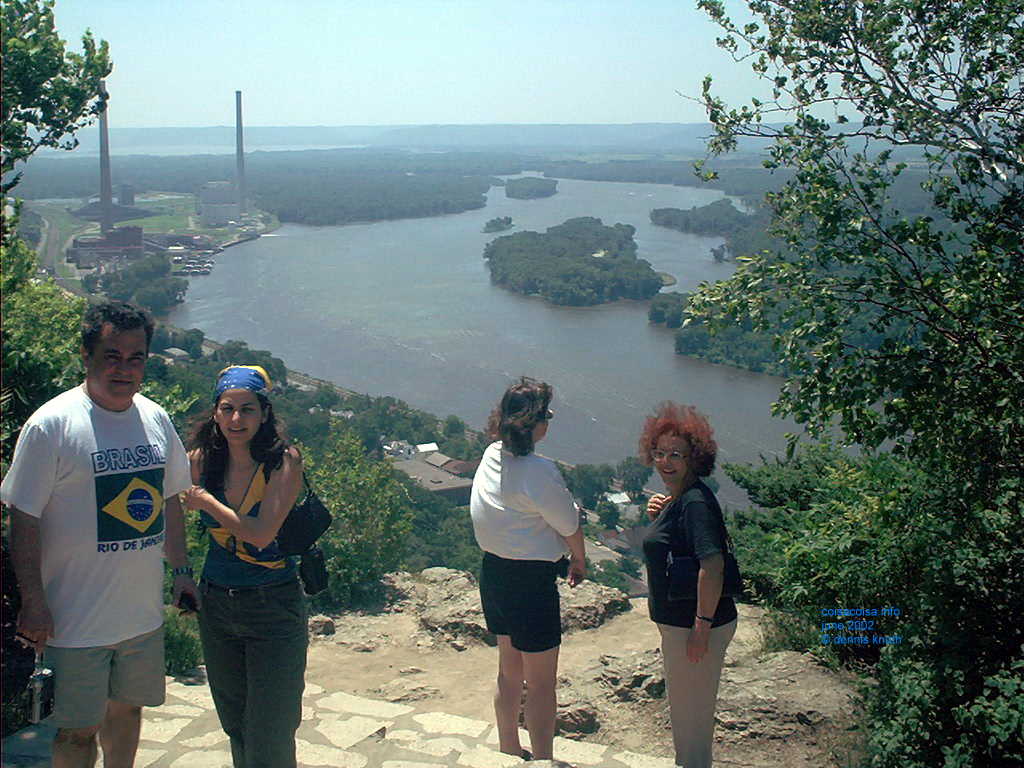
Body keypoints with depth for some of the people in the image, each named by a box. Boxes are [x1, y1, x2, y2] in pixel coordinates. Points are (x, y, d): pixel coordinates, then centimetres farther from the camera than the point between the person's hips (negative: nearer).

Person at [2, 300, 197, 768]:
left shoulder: (155, 419, 4)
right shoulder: (52, 424, -14)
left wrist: (181, 571, 15)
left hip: (144, 612, 6)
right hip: (75, 620, -5)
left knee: (126, 707, 20)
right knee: (76, 730, 5)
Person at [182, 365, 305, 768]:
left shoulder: (284, 461, -15)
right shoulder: (202, 459, -3)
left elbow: (261, 534, -23)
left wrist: (204, 499, -15)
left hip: (273, 606, -4)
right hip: (215, 603, 5)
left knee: (269, 734, 2)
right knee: (233, 723, 20)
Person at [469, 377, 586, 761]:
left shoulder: (491, 456, 0)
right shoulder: (540, 471, -24)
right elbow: (570, 528, -12)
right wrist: (579, 562, 6)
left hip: (493, 572, 9)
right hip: (532, 580, -9)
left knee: (509, 669, 23)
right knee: (541, 682, 6)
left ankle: (509, 750, 38)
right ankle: (543, 761, 16)